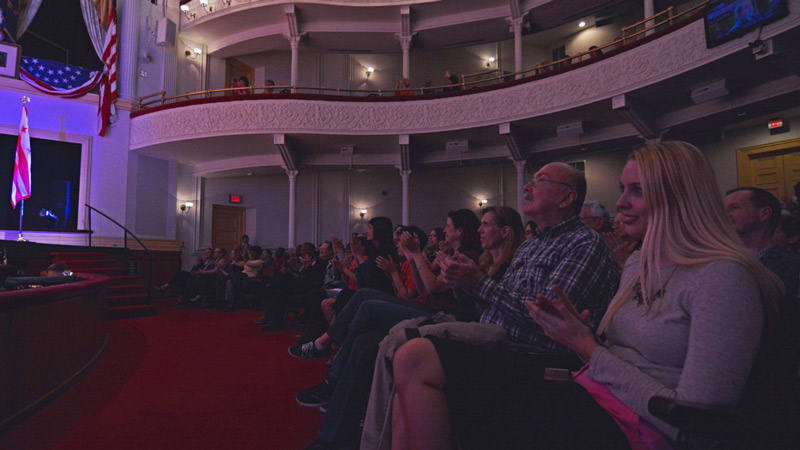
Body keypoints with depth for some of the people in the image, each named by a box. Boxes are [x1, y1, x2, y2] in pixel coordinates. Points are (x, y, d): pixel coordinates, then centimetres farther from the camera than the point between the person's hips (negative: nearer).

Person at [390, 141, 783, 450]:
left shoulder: (722, 278, -10)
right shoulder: (637, 266, 16)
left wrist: (587, 347, -12)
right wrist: (582, 332, -2)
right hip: (582, 401, 8)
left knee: (416, 363, -18)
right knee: (414, 390, -7)